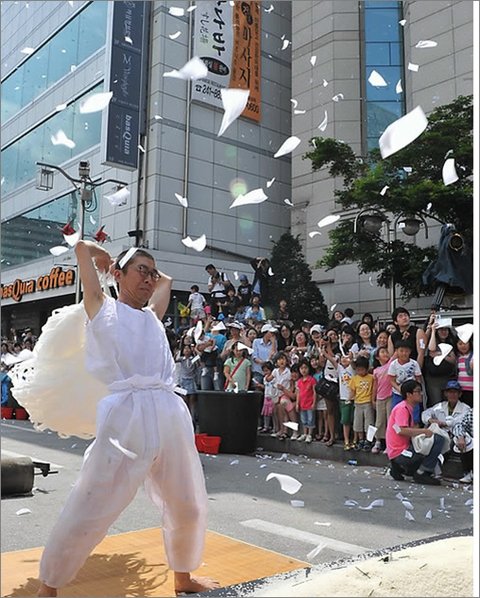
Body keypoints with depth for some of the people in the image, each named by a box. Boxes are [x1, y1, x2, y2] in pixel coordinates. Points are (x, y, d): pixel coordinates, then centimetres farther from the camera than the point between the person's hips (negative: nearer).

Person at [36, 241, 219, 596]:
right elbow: (83, 247, 13)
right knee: (90, 509, -1)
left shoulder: (153, 316, 22)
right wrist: (104, 257, 30)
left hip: (171, 414, 6)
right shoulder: (103, 308, 9)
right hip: (126, 415, -6)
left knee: (189, 506, 17)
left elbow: (167, 281, 41)